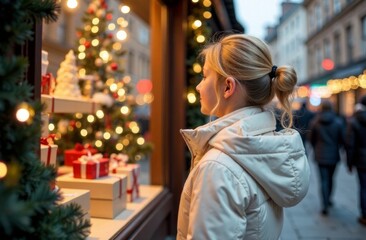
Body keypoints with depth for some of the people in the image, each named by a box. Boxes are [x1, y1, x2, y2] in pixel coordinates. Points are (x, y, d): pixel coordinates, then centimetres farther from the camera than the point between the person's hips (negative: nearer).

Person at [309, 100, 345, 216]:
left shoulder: (315, 122, -6)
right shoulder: (338, 122, -8)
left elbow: (312, 139, 3)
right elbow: (342, 139, -4)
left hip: (320, 156, -1)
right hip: (333, 155, 1)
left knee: (324, 180, 2)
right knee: (330, 178, 18)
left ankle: (325, 205, -3)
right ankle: (328, 199, 33)